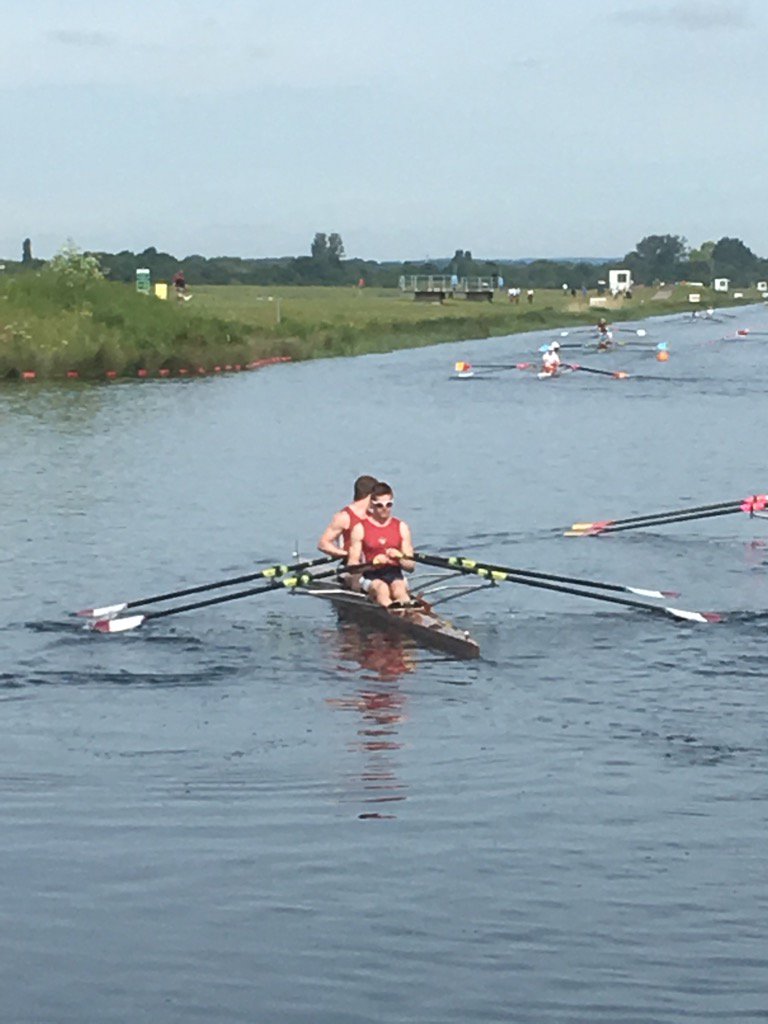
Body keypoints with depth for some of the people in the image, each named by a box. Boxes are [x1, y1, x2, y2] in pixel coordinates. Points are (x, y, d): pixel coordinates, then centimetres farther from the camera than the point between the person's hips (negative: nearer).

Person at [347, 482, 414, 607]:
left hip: (395, 575, 2)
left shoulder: (402, 527, 14)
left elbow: (410, 567, 11)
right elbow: (352, 565, -1)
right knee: (382, 589, -36)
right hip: (371, 577, -2)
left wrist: (400, 557, -11)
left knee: (399, 590, -33)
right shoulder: (360, 528, 6)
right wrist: (373, 562, -19)